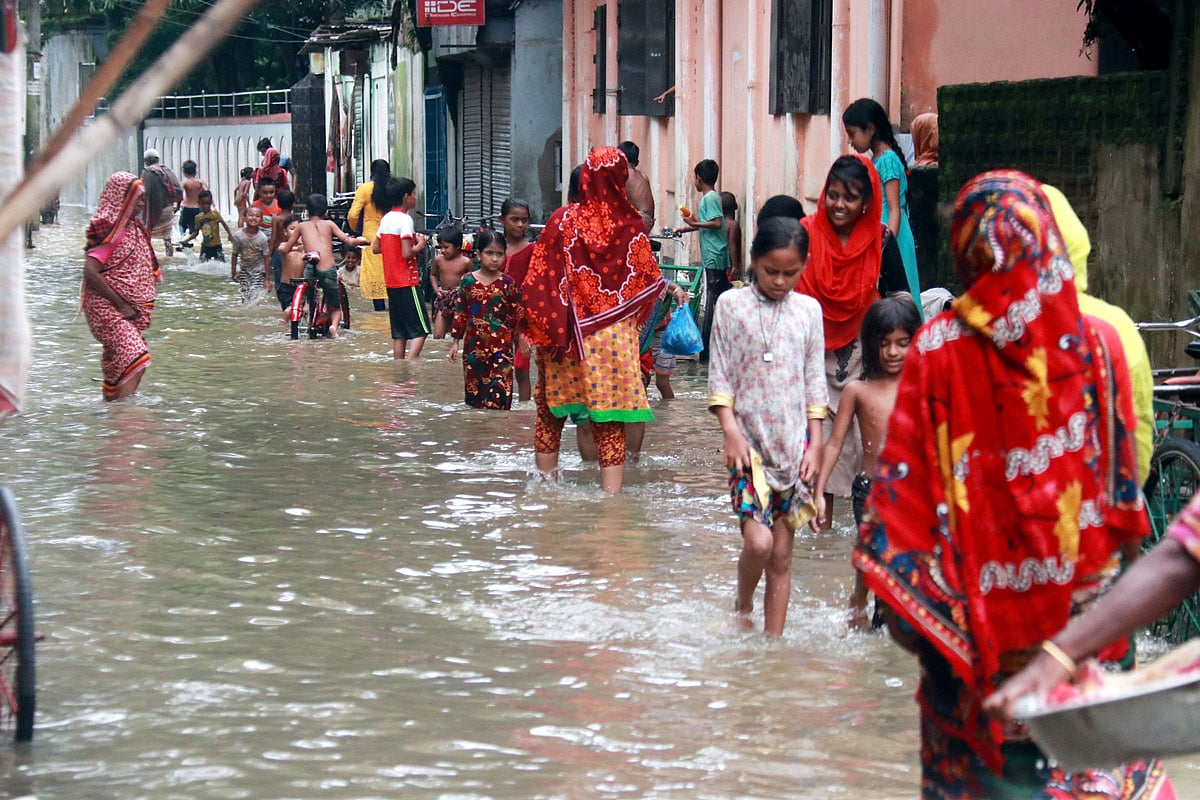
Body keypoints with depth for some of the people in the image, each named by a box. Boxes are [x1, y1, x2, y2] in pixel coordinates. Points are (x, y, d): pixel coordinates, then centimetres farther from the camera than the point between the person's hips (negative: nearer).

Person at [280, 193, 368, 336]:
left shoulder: (302, 226, 16)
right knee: (335, 308, 15)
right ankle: (334, 324, -15)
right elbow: (348, 242, 5)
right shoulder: (329, 224, 14)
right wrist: (360, 240, 26)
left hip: (310, 270, 0)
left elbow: (286, 249, 18)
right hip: (329, 270, 0)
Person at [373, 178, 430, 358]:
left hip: (391, 282, 8)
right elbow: (407, 253, -21)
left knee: (399, 333, 10)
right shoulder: (405, 220, -14)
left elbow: (376, 248, 17)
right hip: (407, 282, -8)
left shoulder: (386, 219, 11)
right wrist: (420, 246, -3)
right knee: (420, 330, -7)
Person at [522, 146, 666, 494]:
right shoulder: (631, 224, -6)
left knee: (550, 412, 17)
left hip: (568, 333, 0)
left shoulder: (563, 220, -7)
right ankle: (611, 491, -2)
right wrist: (674, 290, 26)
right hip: (615, 335, 0)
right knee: (610, 422, 5)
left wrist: (533, 330, 4)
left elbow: (537, 282, -5)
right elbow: (649, 280, 4)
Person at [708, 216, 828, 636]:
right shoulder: (732, 305, 1)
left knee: (782, 554, 3)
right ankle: (742, 608, 12)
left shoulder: (808, 310, 7)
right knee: (758, 542, -16)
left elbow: (814, 382, 11)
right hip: (750, 441, -2)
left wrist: (814, 444, 5)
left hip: (794, 443, 2)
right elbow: (719, 377, 1)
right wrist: (731, 432, -9)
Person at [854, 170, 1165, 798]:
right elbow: (1122, 479, 1)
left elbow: (904, 478, -8)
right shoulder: (1097, 344, -7)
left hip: (975, 605, 0)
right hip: (1077, 604, 0)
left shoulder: (937, 349, -10)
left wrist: (905, 597, 0)